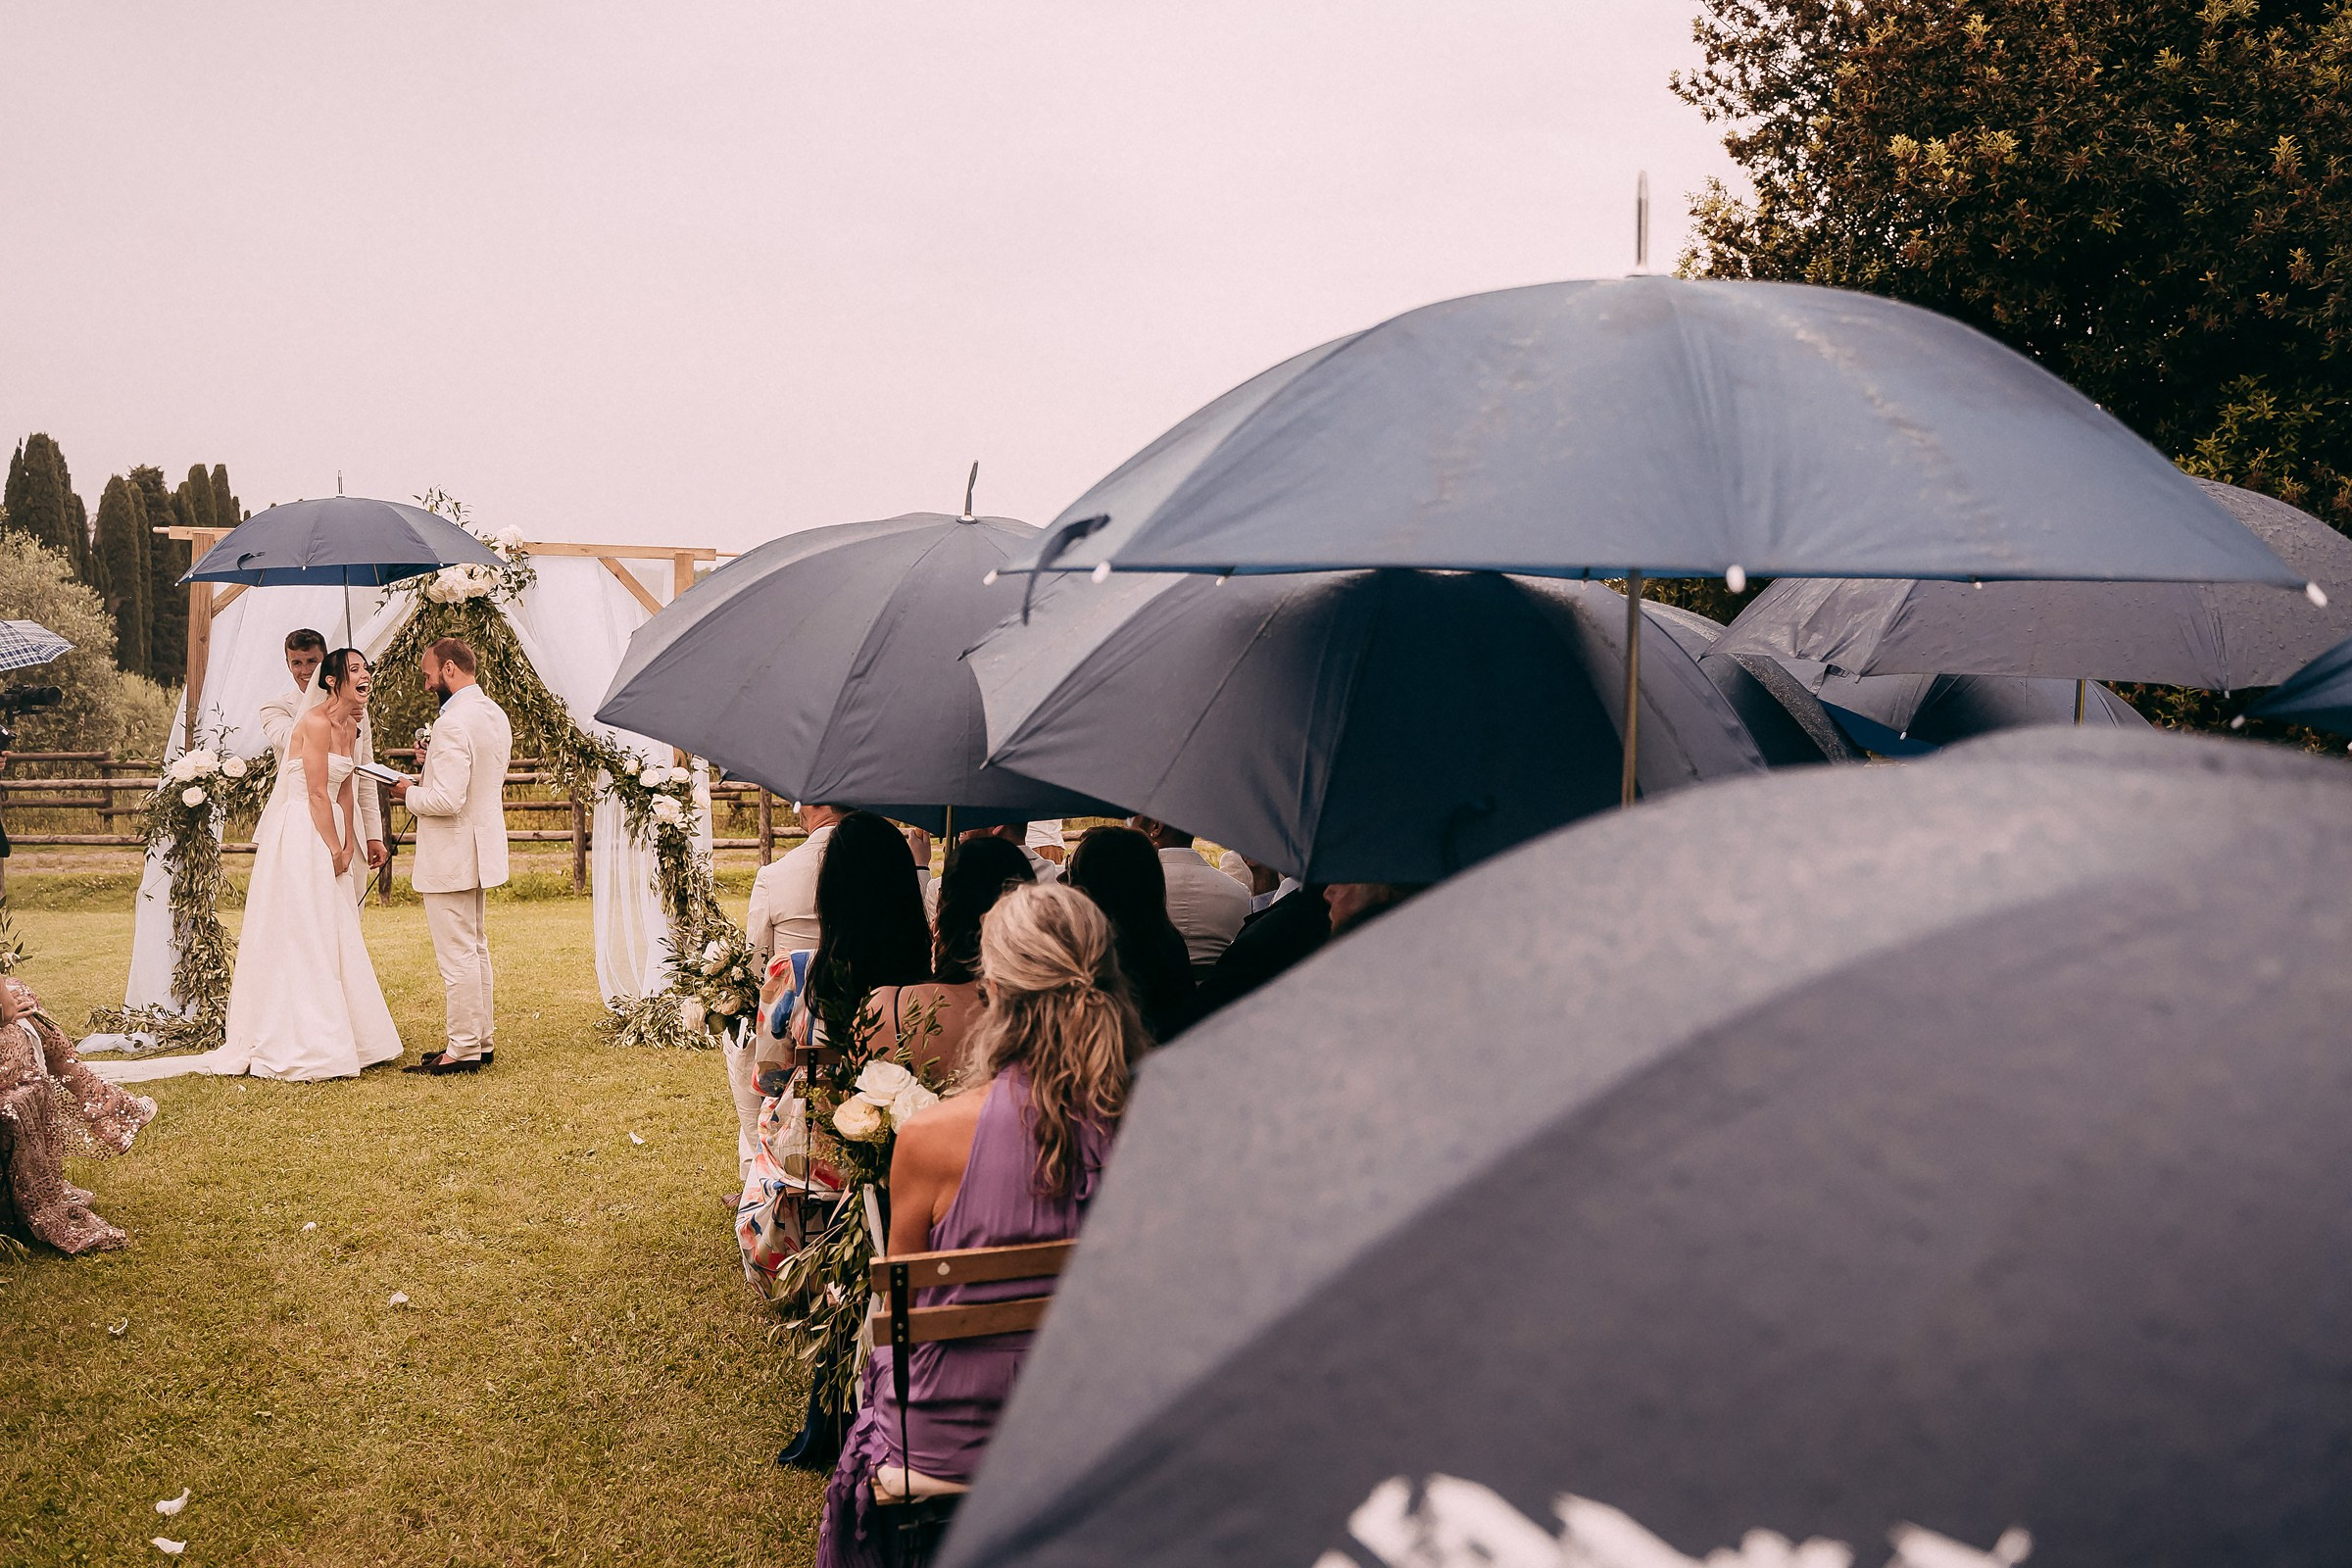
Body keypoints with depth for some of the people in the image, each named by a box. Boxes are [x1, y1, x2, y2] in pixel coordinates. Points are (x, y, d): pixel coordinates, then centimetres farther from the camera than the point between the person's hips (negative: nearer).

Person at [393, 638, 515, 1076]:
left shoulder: (453, 724, -22)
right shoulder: (495, 714, 9)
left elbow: (447, 800, -27)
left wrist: (409, 793, -10)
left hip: (451, 858, -10)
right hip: (482, 851, 10)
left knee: (457, 957, -2)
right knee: (476, 951, 17)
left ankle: (463, 1051, 4)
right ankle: (483, 1040, 25)